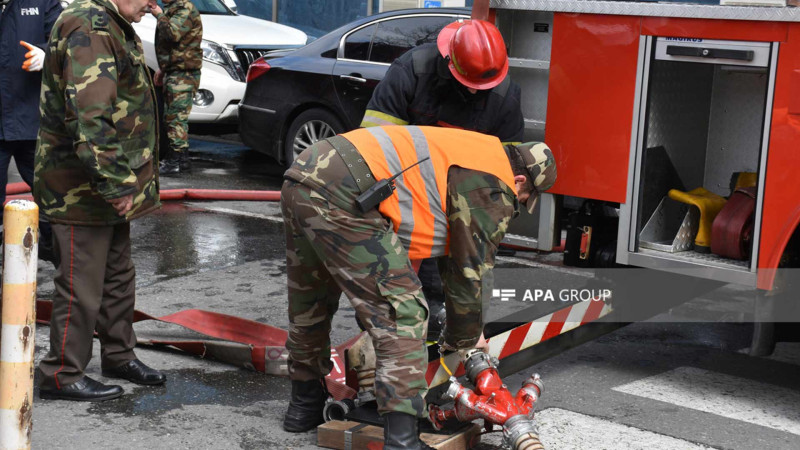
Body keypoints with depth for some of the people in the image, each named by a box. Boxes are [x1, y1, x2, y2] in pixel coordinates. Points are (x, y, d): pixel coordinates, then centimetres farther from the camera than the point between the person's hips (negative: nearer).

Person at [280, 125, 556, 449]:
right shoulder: (494, 188, 2)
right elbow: (471, 272, 6)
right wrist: (462, 340, 22)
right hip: (341, 197, -10)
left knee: (308, 307, 26)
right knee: (402, 314, -5)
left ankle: (304, 405, 45)